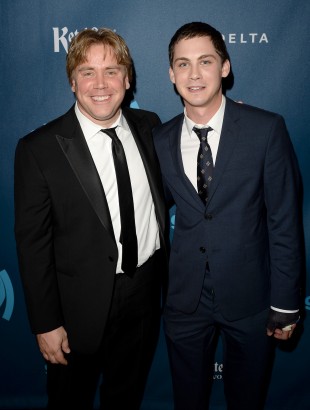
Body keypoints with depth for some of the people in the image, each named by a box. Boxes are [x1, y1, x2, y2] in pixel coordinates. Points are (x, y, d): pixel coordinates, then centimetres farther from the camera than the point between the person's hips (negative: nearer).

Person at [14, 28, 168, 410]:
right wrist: (45, 324, -12)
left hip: (146, 292, 4)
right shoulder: (39, 148, -16)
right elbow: (32, 243, -14)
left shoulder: (149, 126, -2)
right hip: (81, 307, -3)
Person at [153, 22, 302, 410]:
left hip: (249, 295, -2)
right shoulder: (160, 140, -1)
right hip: (185, 298, 2)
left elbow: (284, 221, -10)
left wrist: (285, 304, -8)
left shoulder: (267, 129, -11)